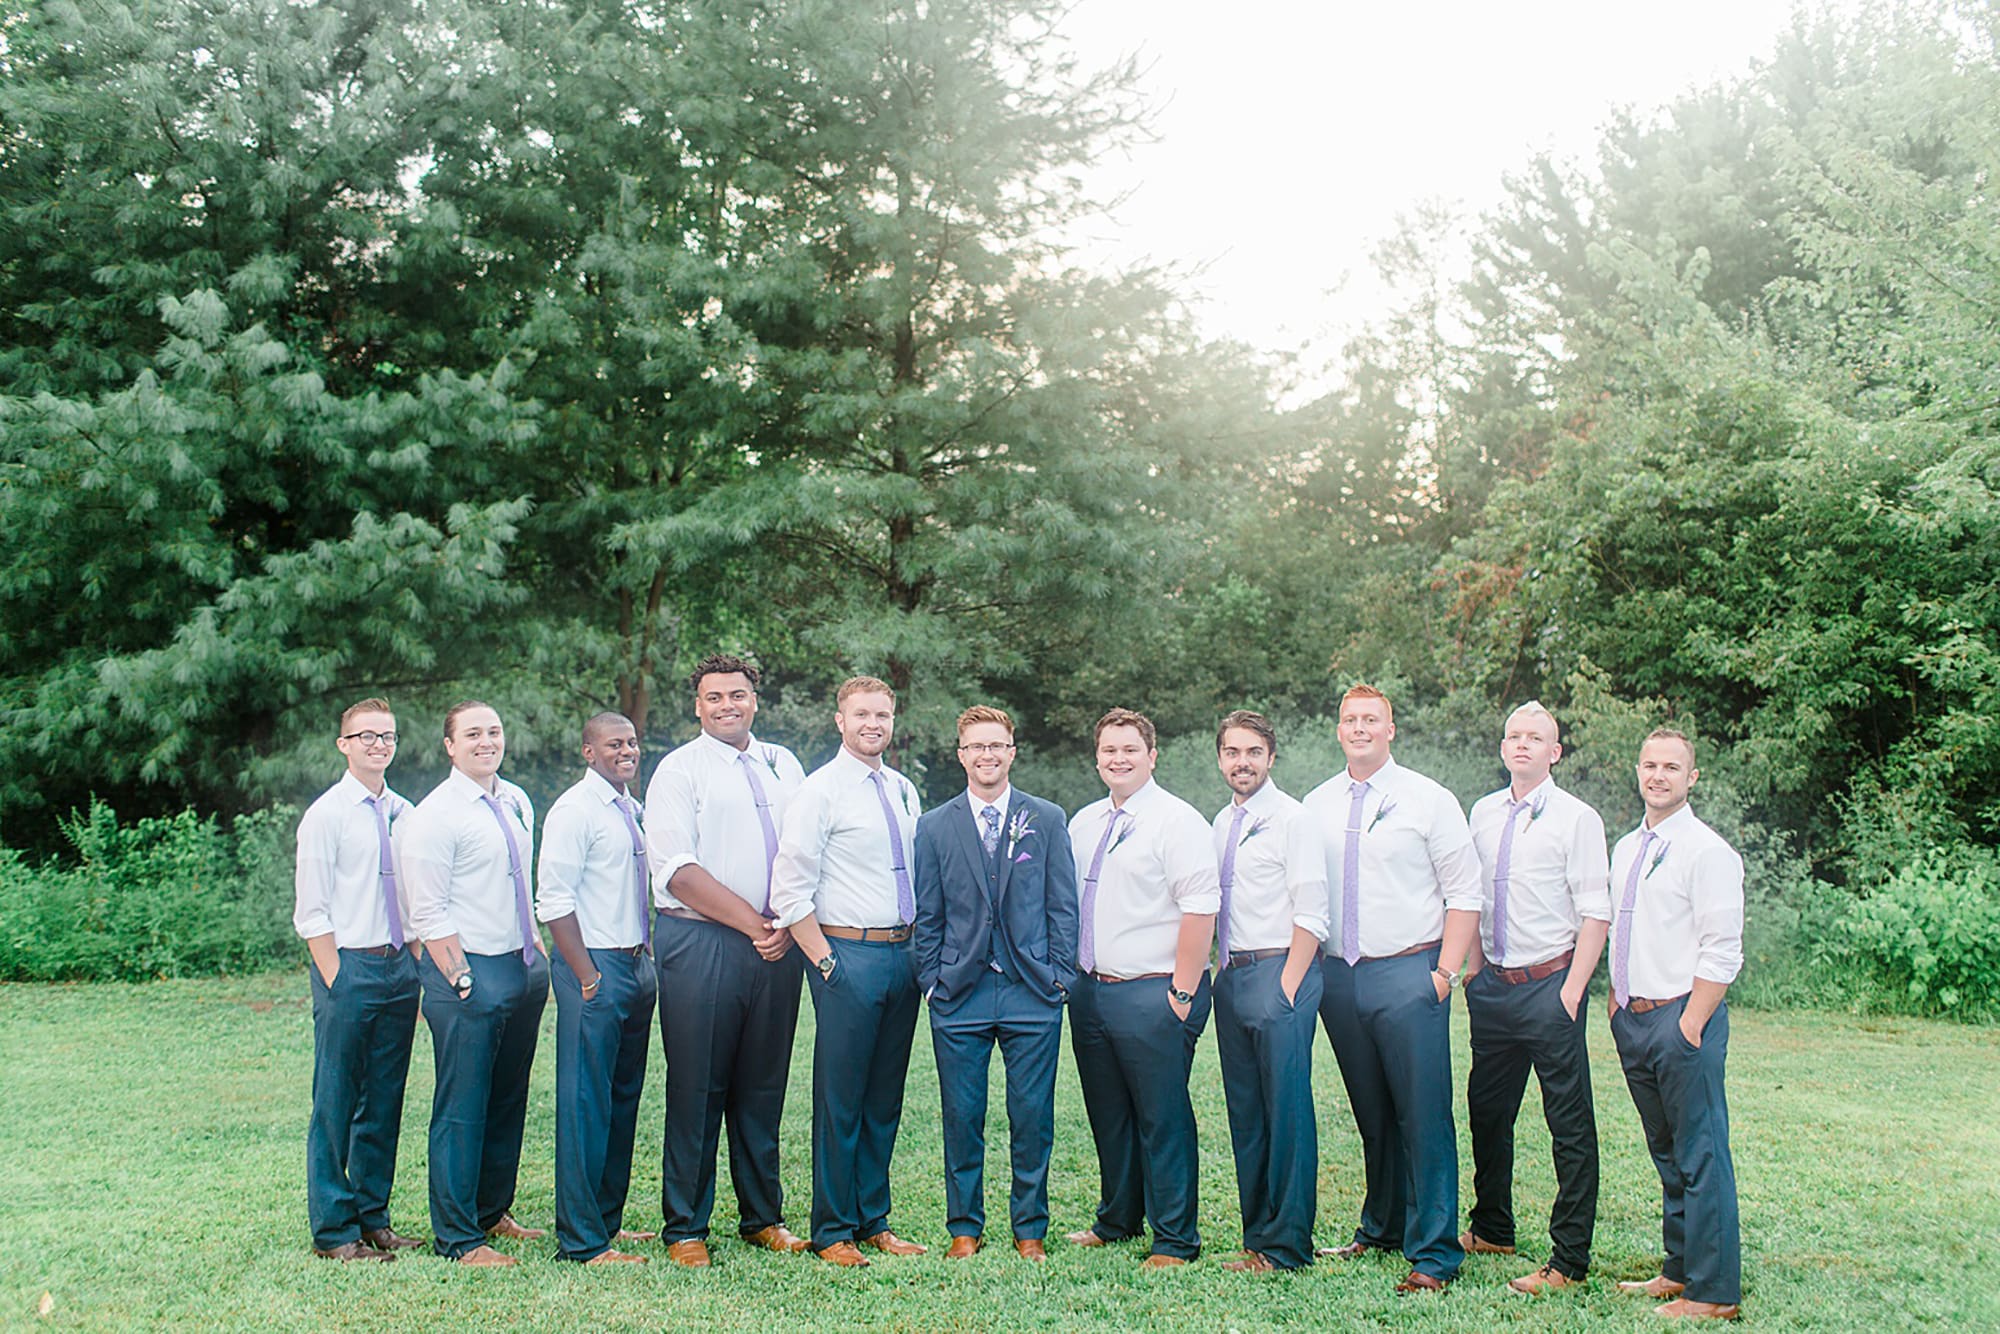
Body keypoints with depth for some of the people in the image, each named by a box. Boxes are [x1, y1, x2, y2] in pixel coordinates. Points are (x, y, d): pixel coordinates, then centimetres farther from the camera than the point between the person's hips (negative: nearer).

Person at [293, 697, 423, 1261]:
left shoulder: (404, 813, 11)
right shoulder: (326, 814, -5)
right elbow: (311, 912, -7)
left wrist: (414, 969, 8)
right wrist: (337, 981, -12)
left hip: (400, 966, 6)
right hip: (347, 965, -5)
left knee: (385, 1099, 11)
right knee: (336, 1102, 0)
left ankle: (373, 1217, 21)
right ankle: (333, 1230, 8)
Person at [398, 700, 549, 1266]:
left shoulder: (517, 802, 12)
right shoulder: (434, 816, -12)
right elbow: (428, 915, -14)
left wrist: (541, 957, 15)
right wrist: (462, 981, -17)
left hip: (523, 967, 8)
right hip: (467, 970, -8)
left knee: (508, 1102, 16)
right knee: (462, 1109, -3)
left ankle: (493, 1213, 30)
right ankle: (457, 1238, 5)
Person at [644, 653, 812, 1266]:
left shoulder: (783, 765, 14)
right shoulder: (679, 771, -1)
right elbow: (679, 871, -10)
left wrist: (786, 924, -5)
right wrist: (752, 924, -13)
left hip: (776, 942, 4)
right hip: (700, 943, -4)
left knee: (764, 1086, 10)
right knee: (697, 1089, -1)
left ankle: (763, 1217, 22)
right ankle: (684, 1228, 9)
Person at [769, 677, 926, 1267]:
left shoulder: (904, 790, 13)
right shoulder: (820, 791, -7)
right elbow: (790, 890, -11)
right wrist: (825, 962, -12)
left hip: (903, 953, 6)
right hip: (848, 955, -6)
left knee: (885, 1101, 12)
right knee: (840, 1100, -1)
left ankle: (873, 1221, 22)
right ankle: (832, 1232, 10)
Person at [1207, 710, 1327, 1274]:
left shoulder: (1291, 819, -7)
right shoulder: (1222, 823, 15)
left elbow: (1311, 915, -12)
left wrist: (1286, 988, -16)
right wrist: (1221, 973, 10)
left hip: (1280, 973, -8)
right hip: (1232, 975, 8)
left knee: (1287, 1112, -4)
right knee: (1245, 1115, 11)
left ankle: (1287, 1245, 3)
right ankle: (1258, 1237, 20)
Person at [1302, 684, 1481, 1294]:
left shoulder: (1428, 800, -1)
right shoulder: (1315, 805, 10)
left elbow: (1464, 893, -2)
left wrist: (1445, 971, -10)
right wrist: (1307, 968, 7)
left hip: (1407, 973, -4)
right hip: (1337, 974, 4)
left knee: (1423, 1116, -5)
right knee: (1371, 1116, 13)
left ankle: (1434, 1253, 1)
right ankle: (1381, 1229, 28)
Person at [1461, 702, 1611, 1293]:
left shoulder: (1576, 818, -6)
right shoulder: (1483, 813, 10)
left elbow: (1596, 912, -9)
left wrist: (1571, 991, -15)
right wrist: (1473, 970, 11)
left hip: (1550, 982, -6)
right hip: (1494, 983, 6)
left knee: (1570, 1124, -1)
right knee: (1487, 1111, 16)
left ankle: (1569, 1260, 7)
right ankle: (1491, 1228, 33)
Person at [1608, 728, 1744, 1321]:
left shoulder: (1707, 851, -10)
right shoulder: (1625, 850, 14)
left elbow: (1721, 952, -14)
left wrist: (1690, 1026, -17)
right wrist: (1616, 1003, 14)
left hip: (1683, 1015, -8)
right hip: (1632, 1020, 8)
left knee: (1701, 1157, -3)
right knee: (1666, 1154, 16)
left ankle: (1713, 1293, 4)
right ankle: (1678, 1269, 27)